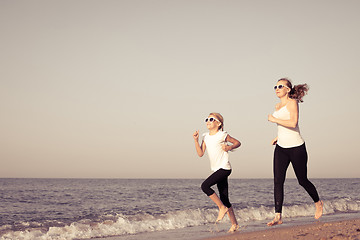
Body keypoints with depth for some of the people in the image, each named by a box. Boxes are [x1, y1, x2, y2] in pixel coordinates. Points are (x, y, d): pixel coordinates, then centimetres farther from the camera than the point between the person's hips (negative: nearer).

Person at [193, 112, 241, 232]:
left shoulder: (222, 135, -5)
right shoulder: (206, 137, 12)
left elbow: (238, 143, 4)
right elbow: (200, 153, 6)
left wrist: (230, 147, -15)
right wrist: (196, 140, -3)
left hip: (224, 168, -7)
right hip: (217, 169, 7)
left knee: (205, 185, -20)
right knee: (224, 199, 7)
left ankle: (222, 207, -7)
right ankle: (234, 224, 13)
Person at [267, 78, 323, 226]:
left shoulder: (292, 102, -9)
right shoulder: (277, 106, 15)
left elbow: (293, 123, -23)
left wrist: (274, 119, -16)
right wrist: (278, 137, 14)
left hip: (296, 147, -6)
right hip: (281, 148, 7)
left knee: (302, 180, 6)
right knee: (278, 180, -7)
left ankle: (318, 203, 34)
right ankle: (278, 216, -8)